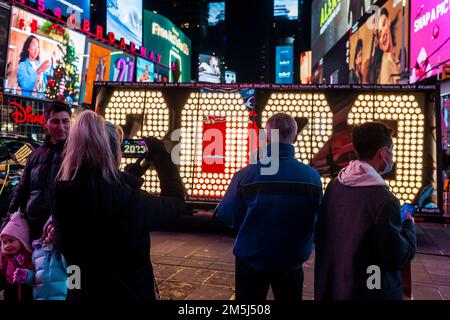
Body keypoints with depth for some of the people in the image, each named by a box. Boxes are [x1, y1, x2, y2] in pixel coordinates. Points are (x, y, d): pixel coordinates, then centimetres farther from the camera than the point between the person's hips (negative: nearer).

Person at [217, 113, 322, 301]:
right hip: (292, 262, 2)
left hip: (251, 261, -1)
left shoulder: (246, 175, -21)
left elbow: (227, 215, -10)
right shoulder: (312, 176, -14)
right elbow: (316, 217, 0)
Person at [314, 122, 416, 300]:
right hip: (370, 292, -6)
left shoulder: (334, 185, -3)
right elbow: (398, 258, -16)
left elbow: (320, 235, 6)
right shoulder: (384, 200, -23)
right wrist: (409, 225, -2)